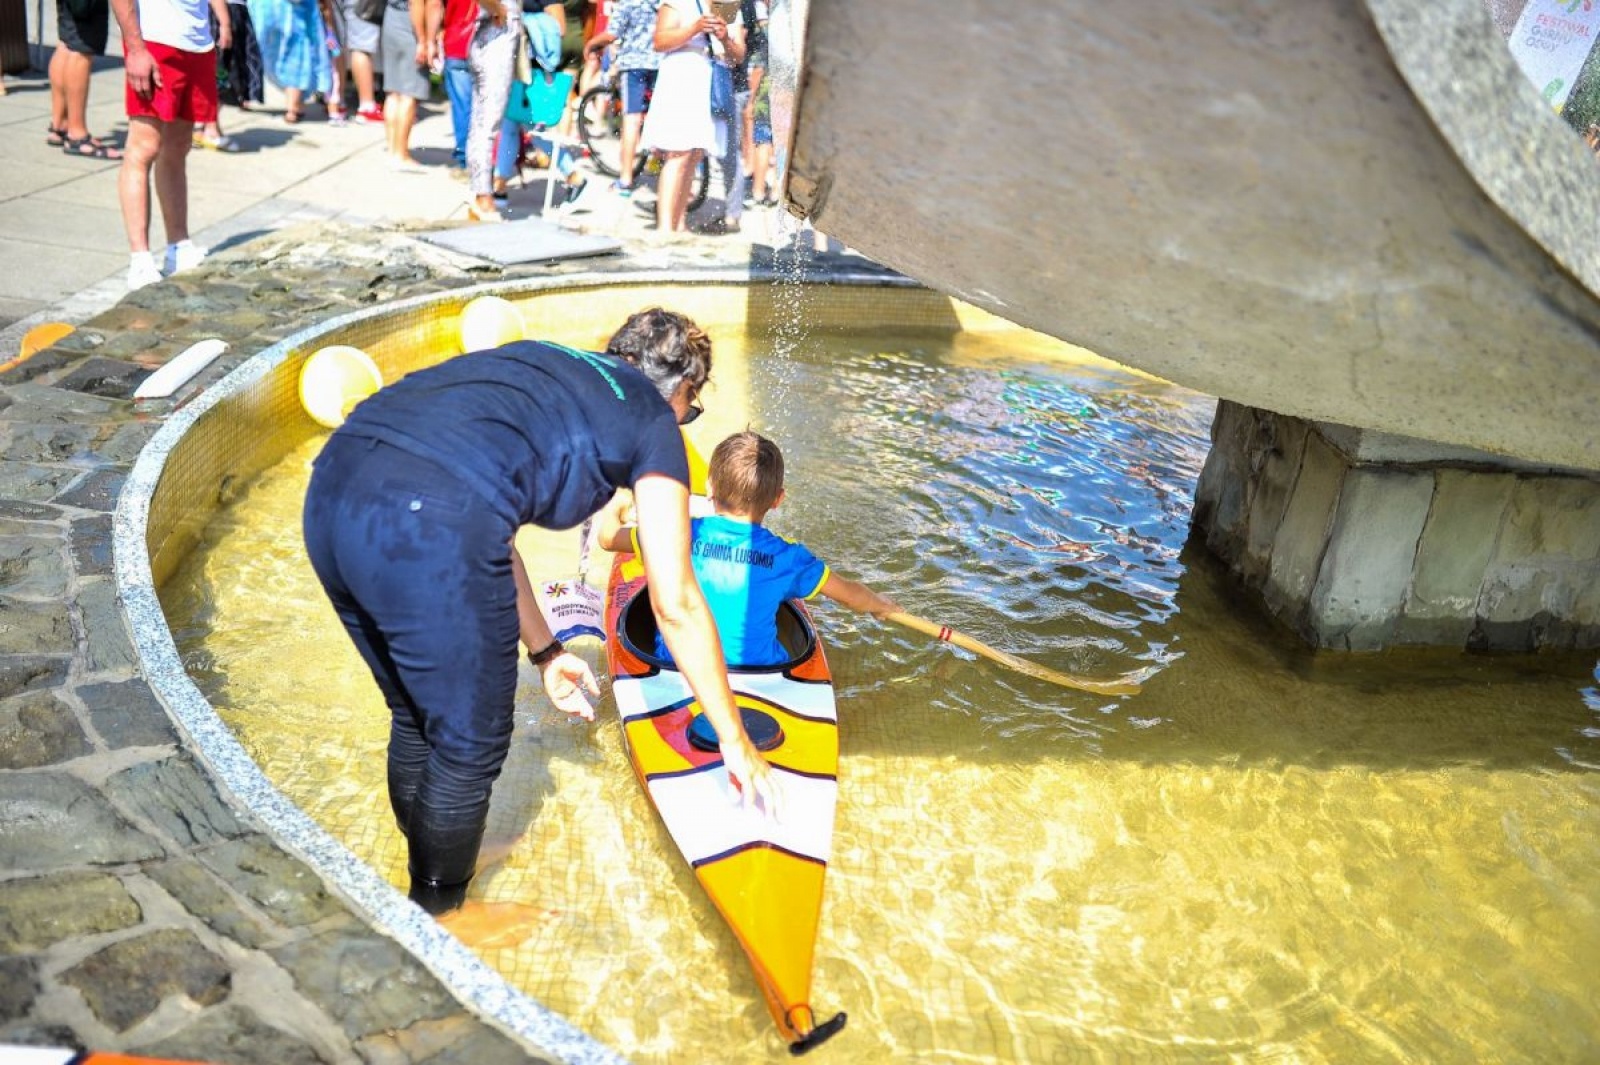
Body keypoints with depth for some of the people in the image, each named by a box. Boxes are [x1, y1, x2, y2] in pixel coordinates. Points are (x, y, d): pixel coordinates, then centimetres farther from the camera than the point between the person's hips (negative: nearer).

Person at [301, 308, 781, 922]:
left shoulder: (539, 364, 31)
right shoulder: (651, 422, 14)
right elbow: (676, 606, 12)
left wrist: (543, 650, 41)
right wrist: (735, 741, 21)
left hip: (331, 488, 8)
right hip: (425, 526, -8)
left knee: (415, 720, 28)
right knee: (470, 745, 16)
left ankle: (427, 883, 48)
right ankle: (437, 916, 36)